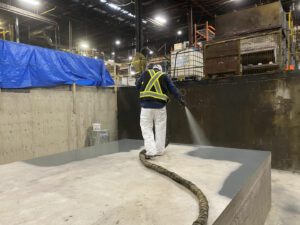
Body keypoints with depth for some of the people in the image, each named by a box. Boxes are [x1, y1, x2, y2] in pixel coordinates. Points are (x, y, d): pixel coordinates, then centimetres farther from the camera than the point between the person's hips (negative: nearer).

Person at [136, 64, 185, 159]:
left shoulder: (145, 73, 11)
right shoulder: (164, 76, 11)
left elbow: (137, 85, 17)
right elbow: (173, 89, 8)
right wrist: (180, 99, 14)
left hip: (146, 105, 0)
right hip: (160, 106, 1)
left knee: (146, 128, 4)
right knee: (160, 128, 11)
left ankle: (150, 151, -7)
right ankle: (159, 150, 17)